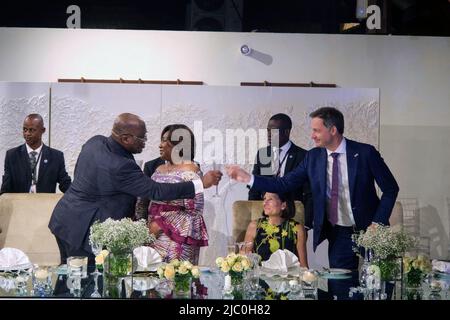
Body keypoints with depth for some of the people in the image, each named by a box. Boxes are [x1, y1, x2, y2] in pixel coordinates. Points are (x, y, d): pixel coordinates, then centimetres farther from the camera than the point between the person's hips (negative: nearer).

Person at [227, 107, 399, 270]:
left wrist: (377, 223, -12)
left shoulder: (365, 152, -10)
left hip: (368, 231, -2)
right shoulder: (313, 157, 0)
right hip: (338, 235, 3)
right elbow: (285, 184, 1)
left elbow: (391, 189, -5)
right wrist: (248, 178, -7)